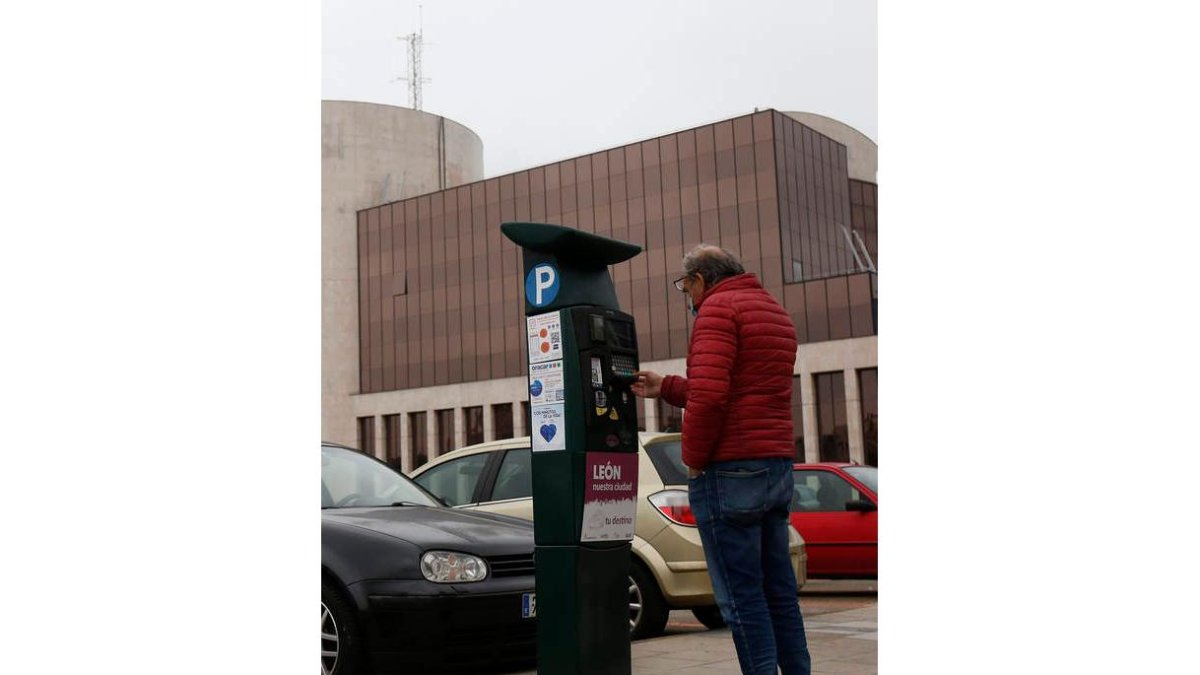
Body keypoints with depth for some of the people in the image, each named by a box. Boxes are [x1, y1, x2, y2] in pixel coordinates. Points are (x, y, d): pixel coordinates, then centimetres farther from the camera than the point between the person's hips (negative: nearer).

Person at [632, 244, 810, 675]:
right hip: (778, 466, 9)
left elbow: (709, 396, -21)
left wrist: (693, 458, -9)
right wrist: (665, 389, 25)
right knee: (778, 590, 13)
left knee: (740, 596, -4)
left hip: (730, 472, -9)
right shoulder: (775, 312, 19)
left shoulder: (718, 308, -9)